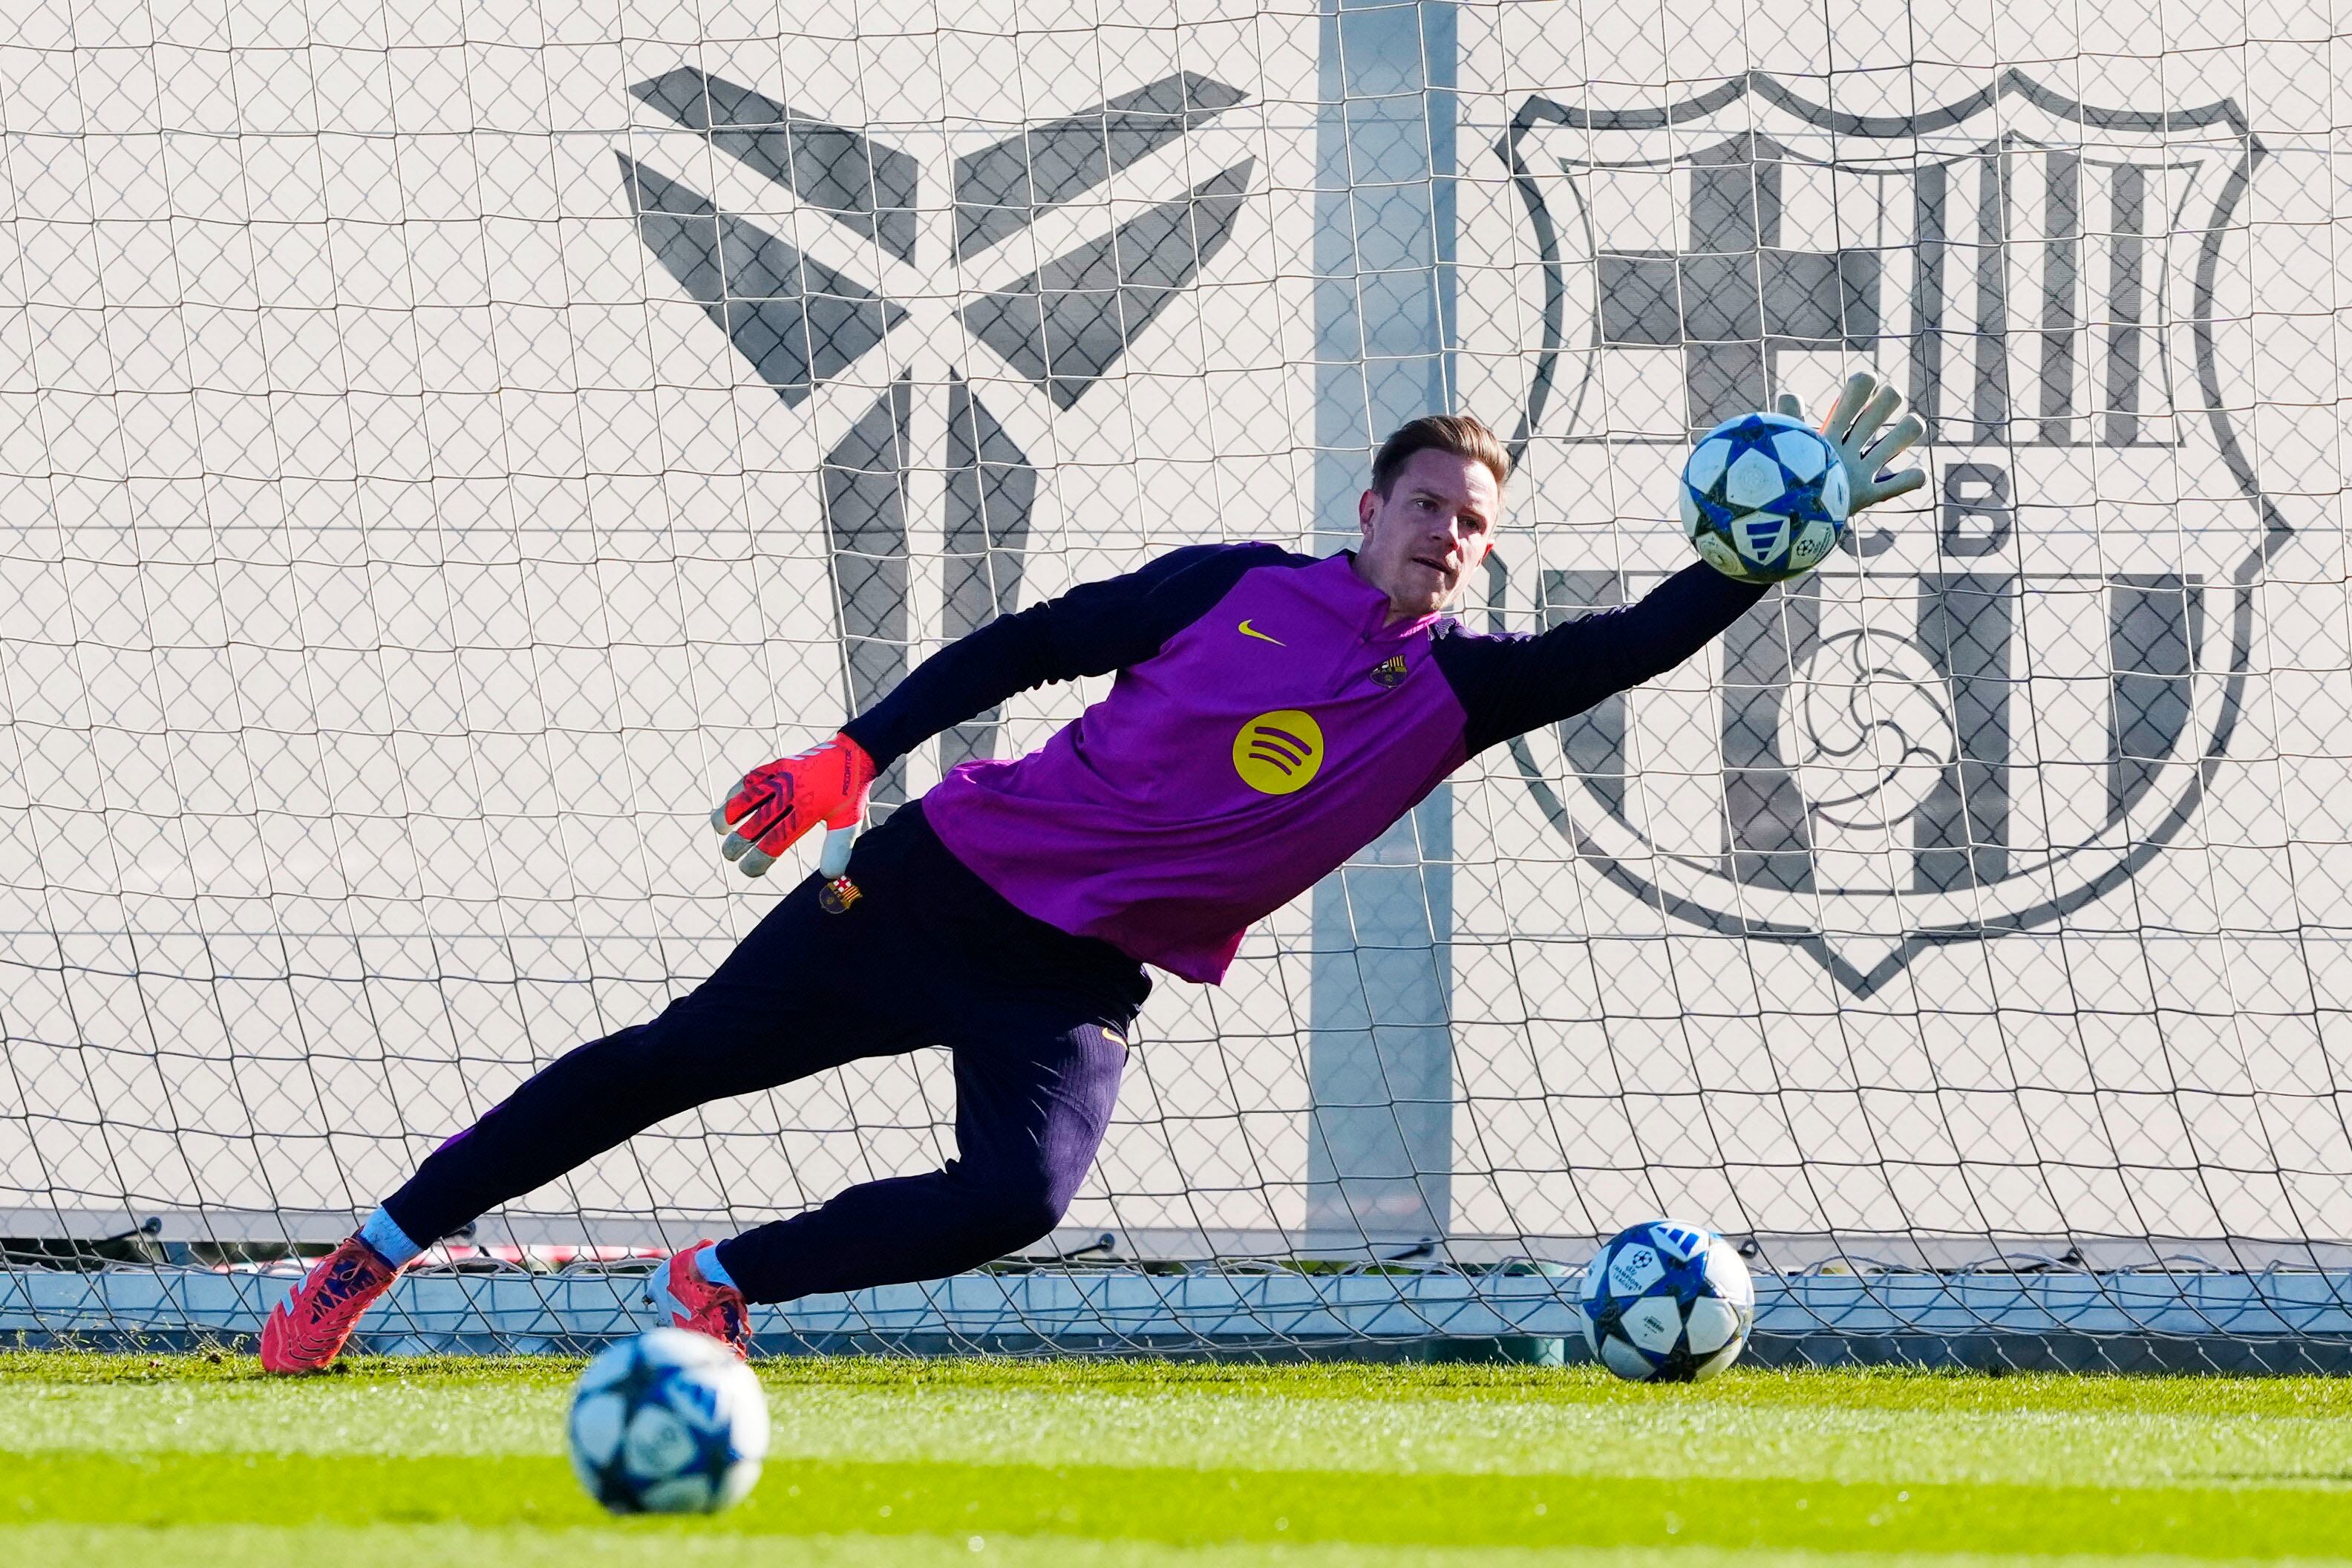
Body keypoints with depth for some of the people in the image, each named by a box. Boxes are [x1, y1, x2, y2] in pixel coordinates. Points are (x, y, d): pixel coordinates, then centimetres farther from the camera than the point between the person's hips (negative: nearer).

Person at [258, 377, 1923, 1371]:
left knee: (1019, 1199, -27)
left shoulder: (1458, 690, 1)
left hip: (1082, 985, 1)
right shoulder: (1246, 587, -1)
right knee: (680, 1059, -2)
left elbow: (1636, 642, -9)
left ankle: (722, 1284, -5)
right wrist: (854, 755, -4)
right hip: (957, 880, -1)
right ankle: (378, 1252, 11)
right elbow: (1033, 643, 3)